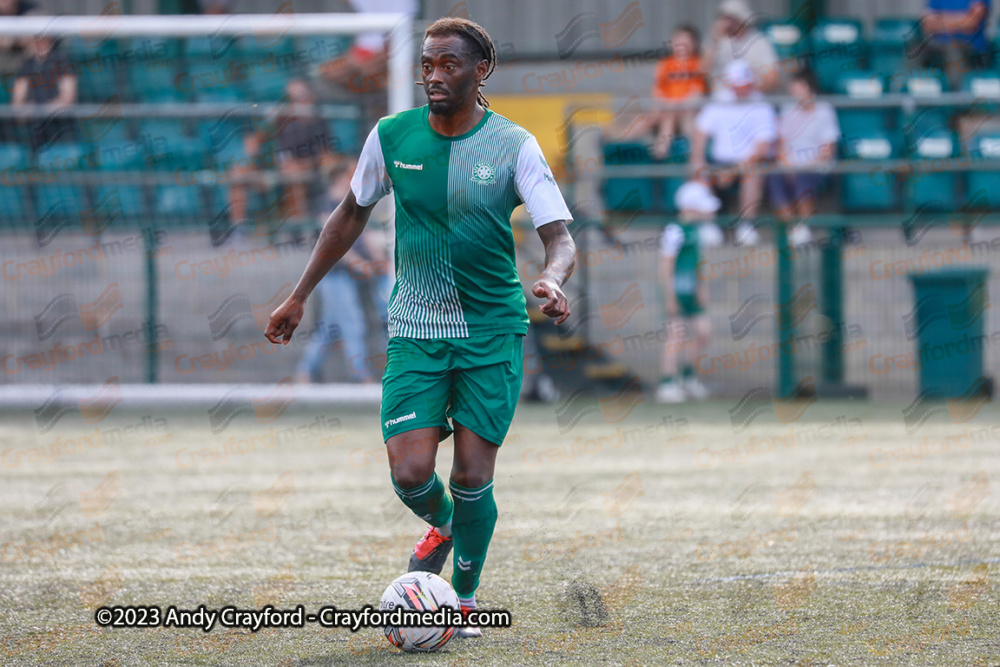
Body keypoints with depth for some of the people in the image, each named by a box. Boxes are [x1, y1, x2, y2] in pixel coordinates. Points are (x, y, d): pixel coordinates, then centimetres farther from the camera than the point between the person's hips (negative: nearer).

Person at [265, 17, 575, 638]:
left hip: (492, 331, -2)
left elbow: (560, 238, -12)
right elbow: (352, 213, 14)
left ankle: (466, 598, 20)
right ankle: (442, 526, 25)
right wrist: (299, 296, 15)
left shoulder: (515, 146, -8)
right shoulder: (391, 137, -1)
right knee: (411, 472, -12)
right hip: (415, 331, 2)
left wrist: (552, 279, -35)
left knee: (472, 475, -4)